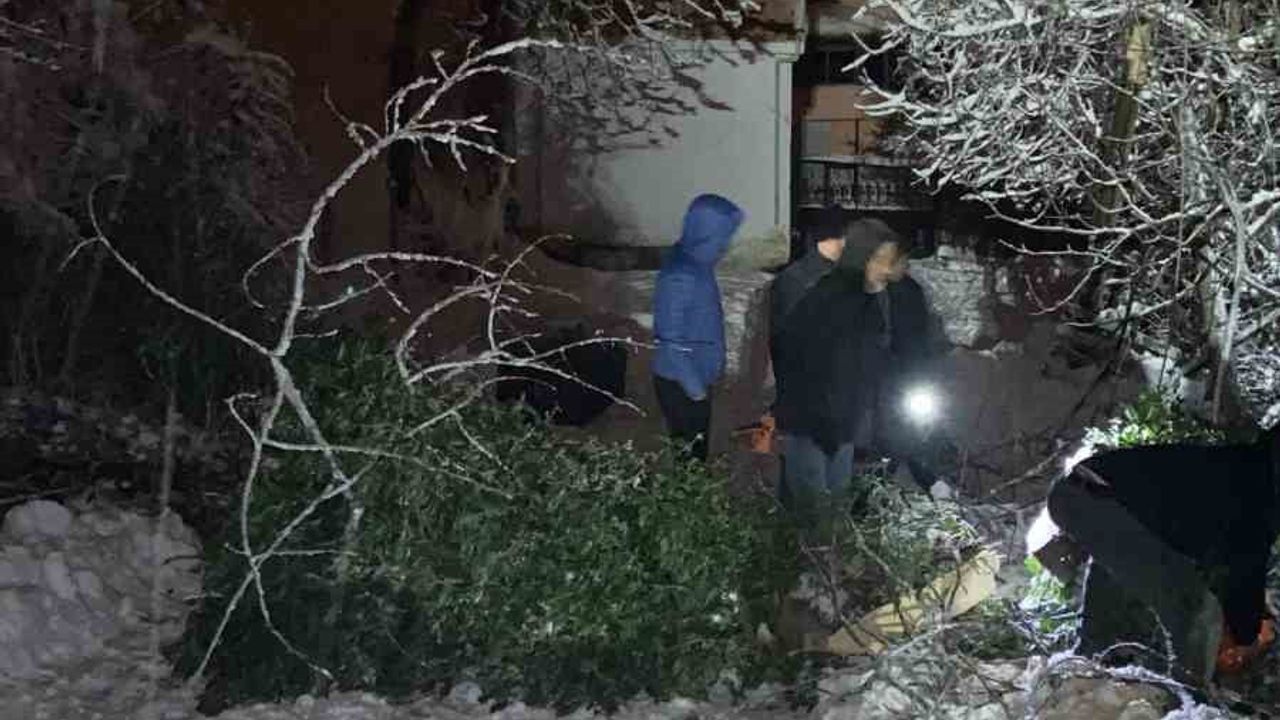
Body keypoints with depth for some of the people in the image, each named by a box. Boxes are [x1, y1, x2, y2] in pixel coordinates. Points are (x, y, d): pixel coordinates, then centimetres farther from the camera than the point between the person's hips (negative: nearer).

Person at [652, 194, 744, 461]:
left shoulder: (696, 263, 3)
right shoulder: (679, 276, -26)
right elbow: (670, 340, -24)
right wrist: (694, 387, -19)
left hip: (695, 378, 9)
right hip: (681, 384, -9)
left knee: (696, 449, 18)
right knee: (690, 454, 3)